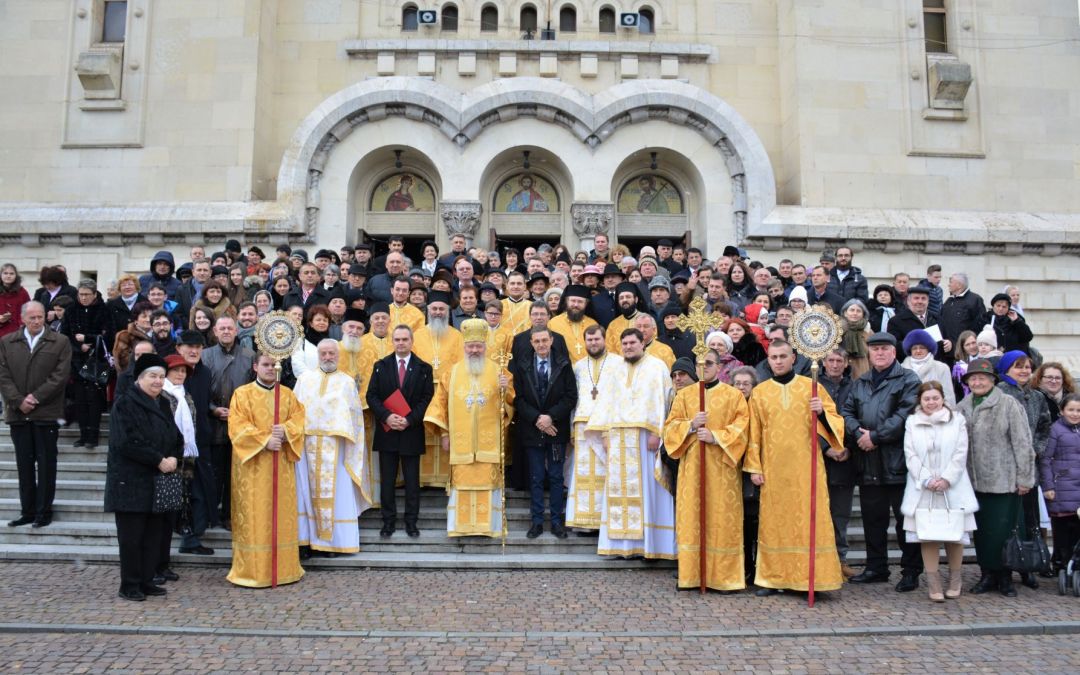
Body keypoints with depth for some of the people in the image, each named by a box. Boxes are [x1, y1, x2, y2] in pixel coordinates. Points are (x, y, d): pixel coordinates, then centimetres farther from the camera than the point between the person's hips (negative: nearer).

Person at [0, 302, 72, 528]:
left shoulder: (60, 342, 1)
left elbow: (60, 375, -6)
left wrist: (36, 397, -12)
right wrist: (18, 401, -9)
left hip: (46, 413, -3)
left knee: (46, 464, 2)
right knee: (24, 464, 8)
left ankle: (44, 511, 9)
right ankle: (27, 511, 16)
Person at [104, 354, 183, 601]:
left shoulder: (164, 405, 14)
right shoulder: (125, 404, -7)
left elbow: (177, 439, 13)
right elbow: (127, 442, -18)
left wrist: (174, 458, -7)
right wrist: (159, 460, -18)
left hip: (158, 482, 7)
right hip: (131, 481, -6)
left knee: (154, 534, 8)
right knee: (131, 536, -1)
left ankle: (146, 581, 16)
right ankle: (129, 585, 8)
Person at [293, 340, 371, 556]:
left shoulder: (347, 382, 8)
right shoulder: (305, 379, 12)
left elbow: (355, 416, 5)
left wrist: (350, 442, -3)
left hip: (335, 446, -1)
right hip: (307, 444, 1)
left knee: (334, 492, 0)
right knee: (309, 490, 1)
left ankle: (331, 540, 7)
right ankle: (309, 537, 8)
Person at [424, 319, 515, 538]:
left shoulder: (498, 371, 4)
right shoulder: (451, 373, 8)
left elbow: (511, 404, 0)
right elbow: (441, 403, 8)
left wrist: (506, 391, -20)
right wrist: (444, 433, 3)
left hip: (489, 440, -1)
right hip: (461, 440, 1)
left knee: (489, 479, 0)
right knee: (461, 480, 2)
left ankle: (488, 525, 8)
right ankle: (460, 526, 10)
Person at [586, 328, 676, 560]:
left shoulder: (656, 366, 0)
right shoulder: (617, 371, 19)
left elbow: (661, 400, -8)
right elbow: (608, 402, 16)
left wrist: (656, 432, -16)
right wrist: (606, 434, 7)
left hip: (646, 436, -5)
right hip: (619, 437, 5)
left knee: (647, 486, -5)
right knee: (620, 487, 2)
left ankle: (649, 542, 0)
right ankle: (624, 542, 6)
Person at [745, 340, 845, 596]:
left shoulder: (811, 387, 6)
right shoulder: (759, 392, 8)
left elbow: (835, 421, 6)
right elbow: (754, 433, 7)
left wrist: (822, 412, -15)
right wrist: (754, 467, 1)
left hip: (806, 467, -1)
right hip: (773, 468, 1)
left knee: (809, 520, -2)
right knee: (774, 521, 3)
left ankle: (812, 576, 7)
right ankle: (773, 578, 9)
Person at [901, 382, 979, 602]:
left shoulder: (957, 420, 5)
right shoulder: (912, 422, 6)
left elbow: (960, 454, -1)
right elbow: (910, 456, 0)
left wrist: (946, 479, -11)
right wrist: (926, 479, -12)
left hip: (952, 488, 0)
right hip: (923, 489, 0)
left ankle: (954, 581, 20)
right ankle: (934, 583, 6)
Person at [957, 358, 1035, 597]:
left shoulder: (1008, 404, -6)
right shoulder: (962, 408, 8)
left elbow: (1022, 443, -6)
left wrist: (1024, 478, -7)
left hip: (1004, 481, -4)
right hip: (974, 481, 4)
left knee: (1003, 530, 1)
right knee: (981, 531, 10)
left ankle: (1004, 577, 15)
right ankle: (987, 575, 21)